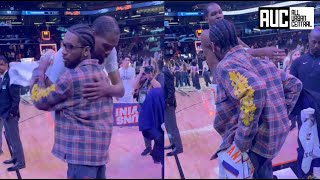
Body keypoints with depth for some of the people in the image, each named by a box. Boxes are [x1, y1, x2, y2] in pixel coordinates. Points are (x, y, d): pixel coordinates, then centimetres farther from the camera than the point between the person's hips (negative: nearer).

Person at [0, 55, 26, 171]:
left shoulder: (11, 78, -16)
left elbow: (16, 97, -18)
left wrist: (12, 112, -20)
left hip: (9, 114, -8)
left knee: (14, 138, 0)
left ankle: (20, 162, 9)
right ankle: (15, 157, 32)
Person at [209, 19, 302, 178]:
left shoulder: (226, 65, -14)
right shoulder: (262, 62, 12)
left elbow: (253, 89, -34)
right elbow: (294, 85, 20)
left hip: (254, 142, -8)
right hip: (277, 136, 8)